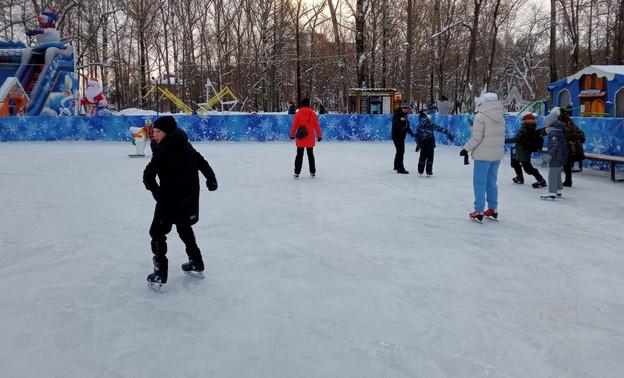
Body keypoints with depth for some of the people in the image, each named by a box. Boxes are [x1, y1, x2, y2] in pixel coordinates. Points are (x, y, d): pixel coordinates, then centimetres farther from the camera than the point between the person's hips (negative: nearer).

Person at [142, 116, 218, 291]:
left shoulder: (162, 150, -15)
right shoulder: (186, 146, 8)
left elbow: (148, 175, -15)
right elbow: (202, 163, 18)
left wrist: (155, 189, 4)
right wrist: (211, 180, 32)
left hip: (170, 200, -7)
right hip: (190, 199, 7)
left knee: (158, 232, 5)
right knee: (184, 228, 27)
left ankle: (160, 276, -1)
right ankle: (197, 265, 35)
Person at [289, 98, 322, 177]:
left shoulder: (298, 113, -4)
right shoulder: (313, 113, -1)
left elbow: (294, 125, -3)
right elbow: (316, 125, 1)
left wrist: (292, 135, 5)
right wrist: (319, 136, 8)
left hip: (300, 138, -1)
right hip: (310, 138, 1)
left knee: (299, 155, 6)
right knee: (310, 154, 13)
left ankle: (297, 172, 2)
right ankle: (312, 172, 16)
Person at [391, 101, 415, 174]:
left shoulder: (405, 115, 16)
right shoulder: (397, 114, -13)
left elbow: (407, 125, 24)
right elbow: (395, 124, -28)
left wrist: (411, 132, 19)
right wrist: (402, 128, -44)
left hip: (402, 136, 10)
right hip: (397, 136, -10)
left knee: (400, 151, 20)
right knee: (400, 151, -13)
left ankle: (396, 166, 36)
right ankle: (400, 169, -13)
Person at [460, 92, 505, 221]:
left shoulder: (481, 116, -13)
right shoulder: (501, 118, 9)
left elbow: (476, 137, -16)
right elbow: (501, 136, 10)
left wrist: (466, 149, -6)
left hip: (483, 155, -7)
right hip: (497, 155, 7)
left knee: (479, 183, 1)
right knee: (492, 182, 16)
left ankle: (479, 212, 3)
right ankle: (493, 209, 21)